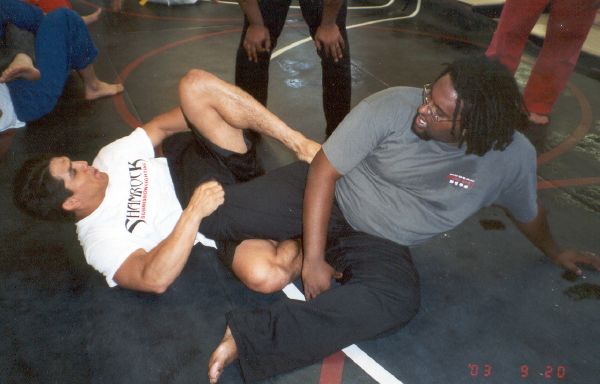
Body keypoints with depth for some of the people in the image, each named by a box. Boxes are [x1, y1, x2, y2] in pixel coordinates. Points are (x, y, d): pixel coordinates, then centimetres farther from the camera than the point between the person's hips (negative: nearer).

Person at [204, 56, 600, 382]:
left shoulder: (513, 157, -13)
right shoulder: (393, 106, -22)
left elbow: (527, 210, 9)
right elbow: (325, 169, -19)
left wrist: (554, 251, 29)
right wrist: (314, 260, -22)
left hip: (381, 244, 2)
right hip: (327, 197, -1)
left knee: (398, 300, -33)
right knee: (239, 211, -28)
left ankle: (248, 337, -34)